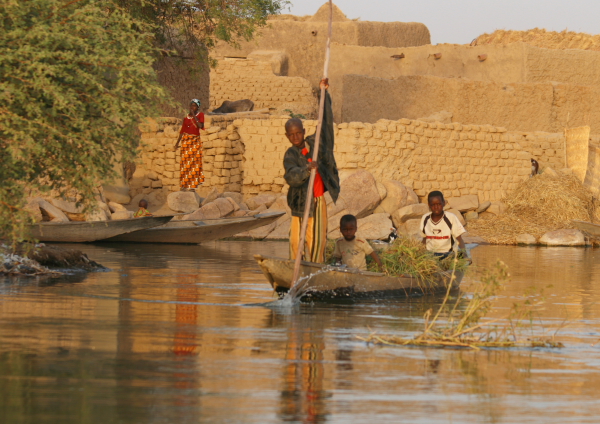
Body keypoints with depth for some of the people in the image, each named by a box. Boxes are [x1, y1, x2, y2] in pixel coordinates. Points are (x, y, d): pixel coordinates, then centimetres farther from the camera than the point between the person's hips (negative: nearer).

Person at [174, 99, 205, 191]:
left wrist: (194, 115, -13)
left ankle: (193, 184, 2)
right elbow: (182, 130, 11)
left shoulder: (200, 115, 4)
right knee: (185, 161, -4)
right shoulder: (186, 118, 9)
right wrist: (177, 142, 6)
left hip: (196, 141, -1)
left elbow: (200, 125, -14)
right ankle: (184, 184, -3)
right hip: (186, 140, 1)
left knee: (195, 162, -2)